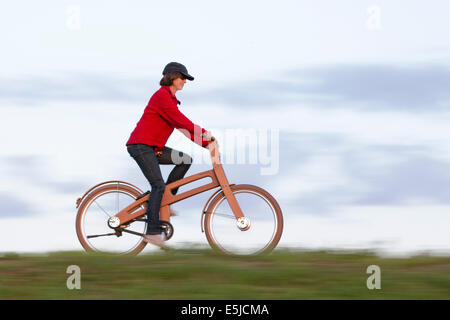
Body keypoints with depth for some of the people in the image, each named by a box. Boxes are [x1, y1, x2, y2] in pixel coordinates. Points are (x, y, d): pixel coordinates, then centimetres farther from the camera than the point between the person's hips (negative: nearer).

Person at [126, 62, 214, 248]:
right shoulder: (162, 95, -12)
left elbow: (183, 127, 19)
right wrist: (203, 133, -21)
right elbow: (179, 120, -21)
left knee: (185, 160, -2)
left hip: (153, 147, 9)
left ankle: (163, 201, 4)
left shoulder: (171, 99, 19)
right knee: (158, 185, -15)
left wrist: (206, 143, 11)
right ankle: (153, 232, -13)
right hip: (140, 145, -9)